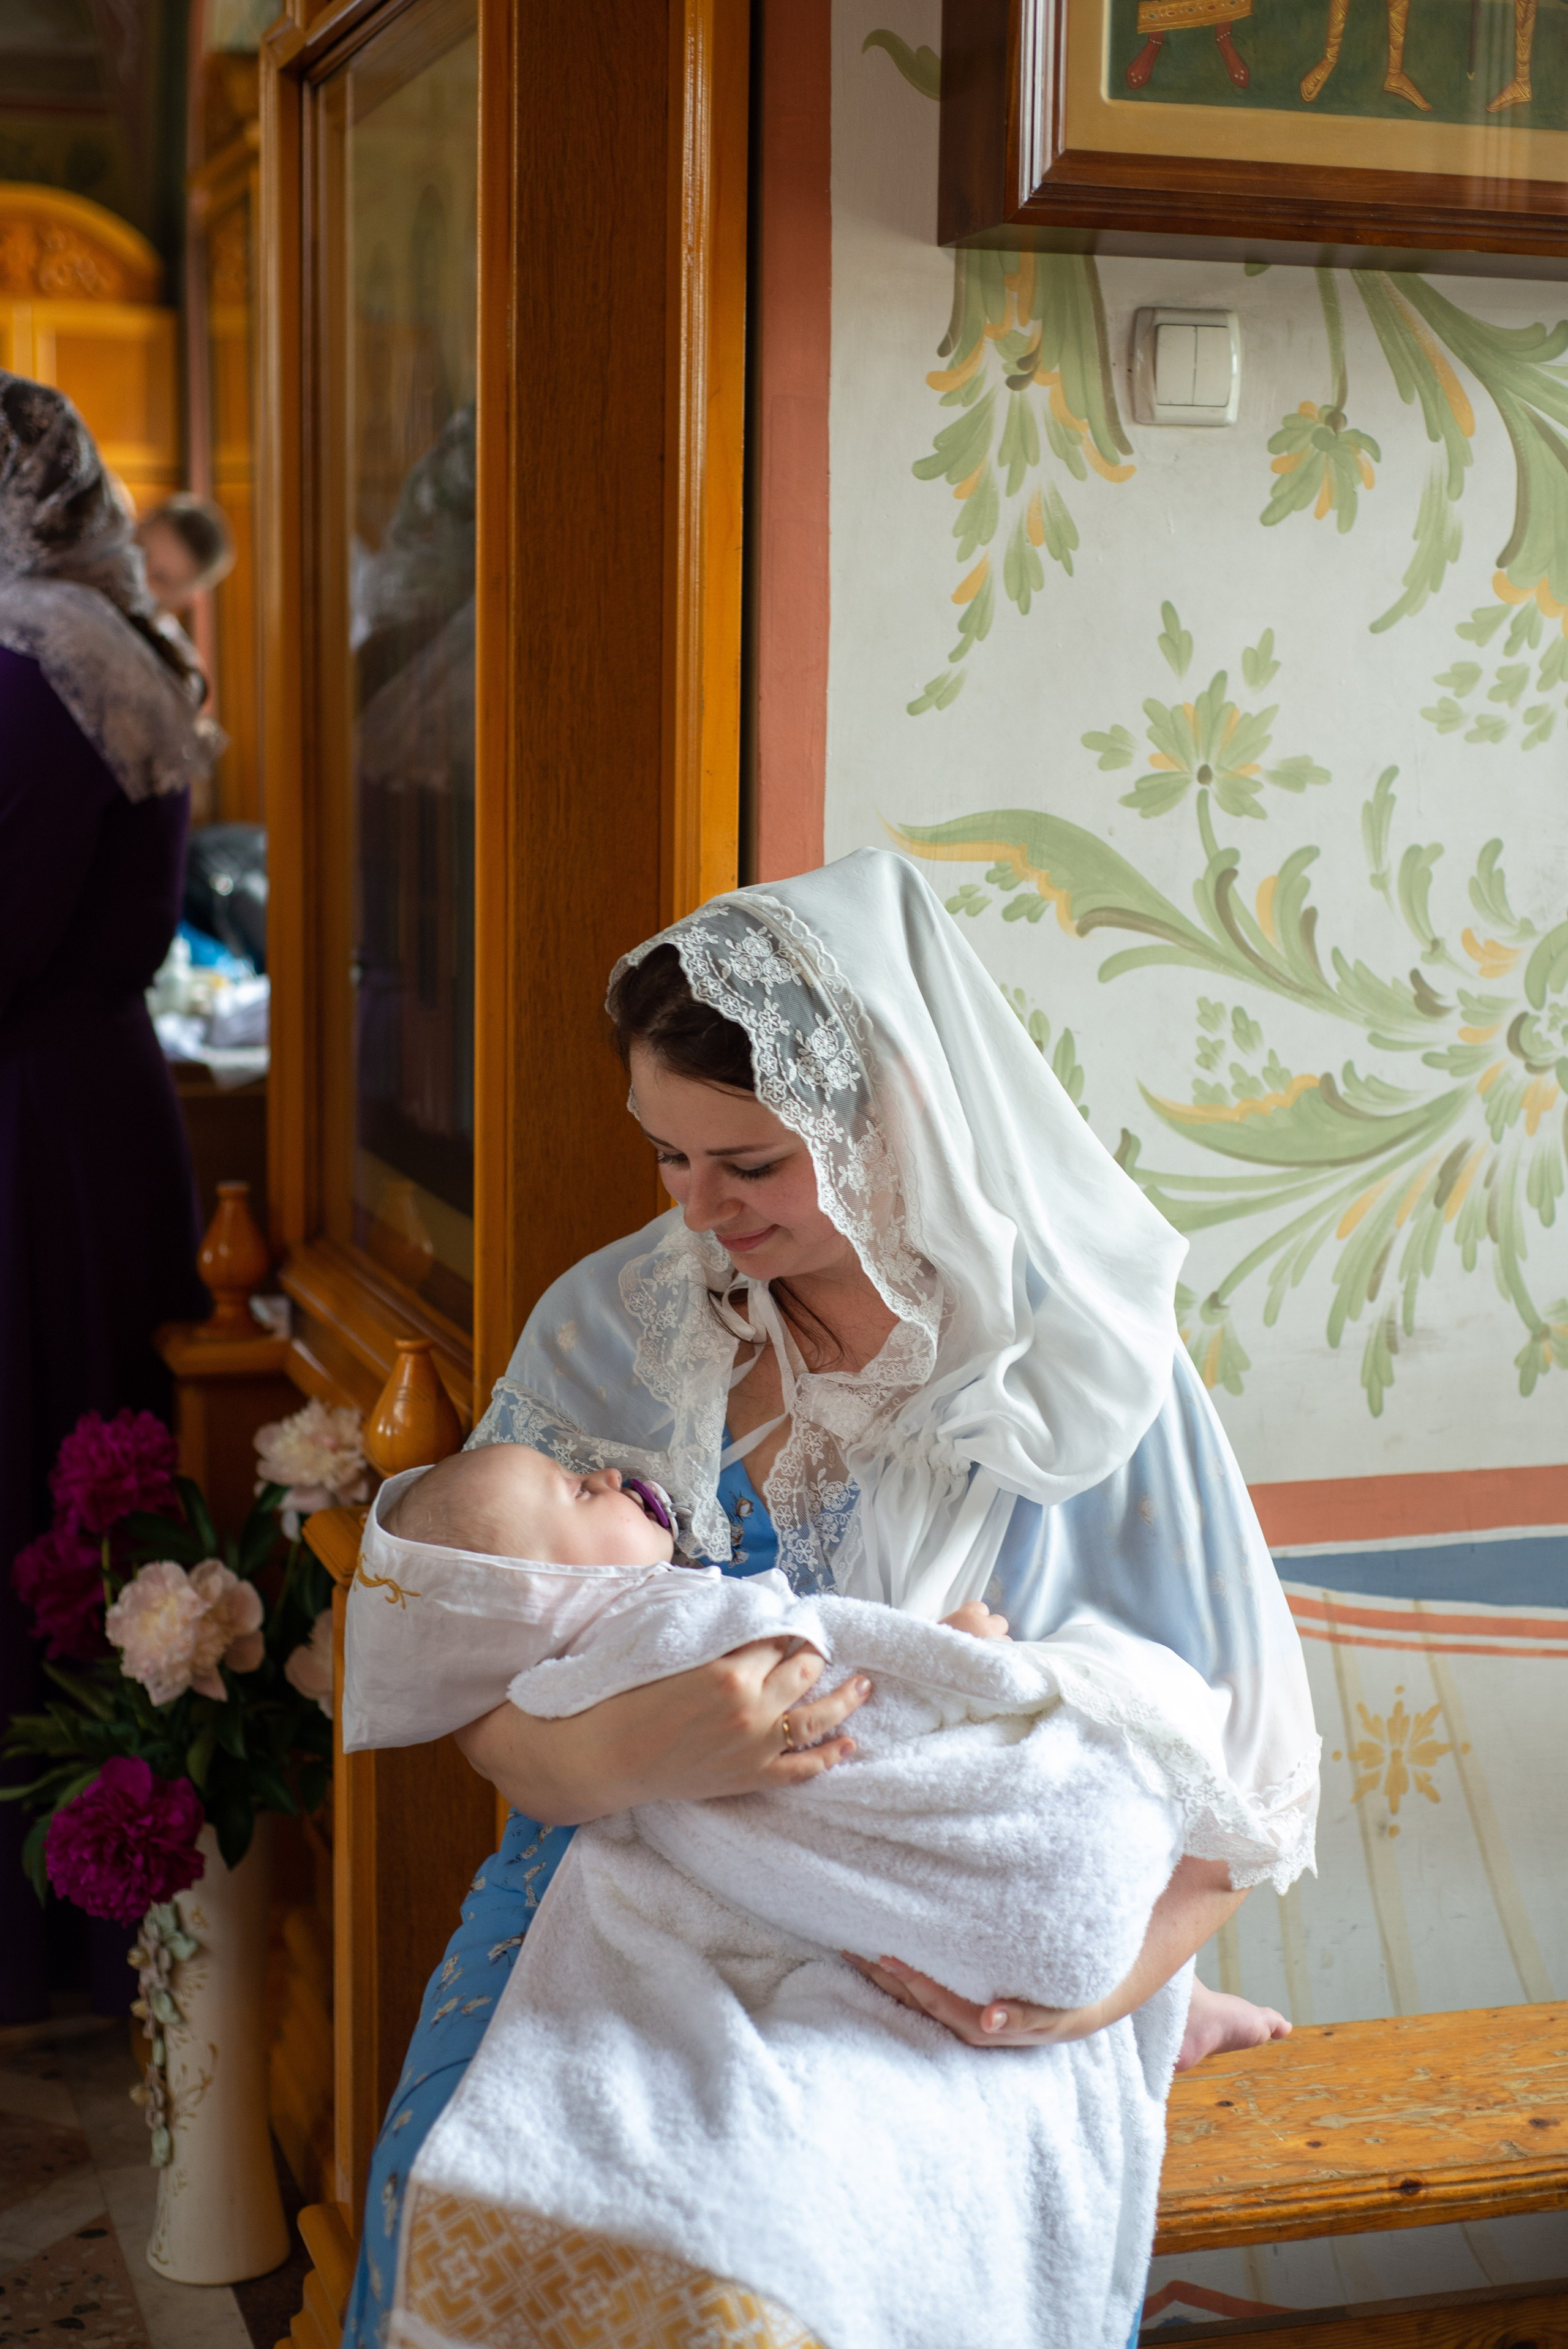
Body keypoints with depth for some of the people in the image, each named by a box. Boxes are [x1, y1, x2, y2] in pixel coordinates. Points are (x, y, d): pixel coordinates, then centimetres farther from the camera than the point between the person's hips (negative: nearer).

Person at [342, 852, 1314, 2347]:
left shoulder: (1074, 1373, -7)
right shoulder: (607, 1327, 0)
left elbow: (1245, 1773, -3)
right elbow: (484, 1702, -6)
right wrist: (623, 1755, -30)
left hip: (933, 1980, -2)